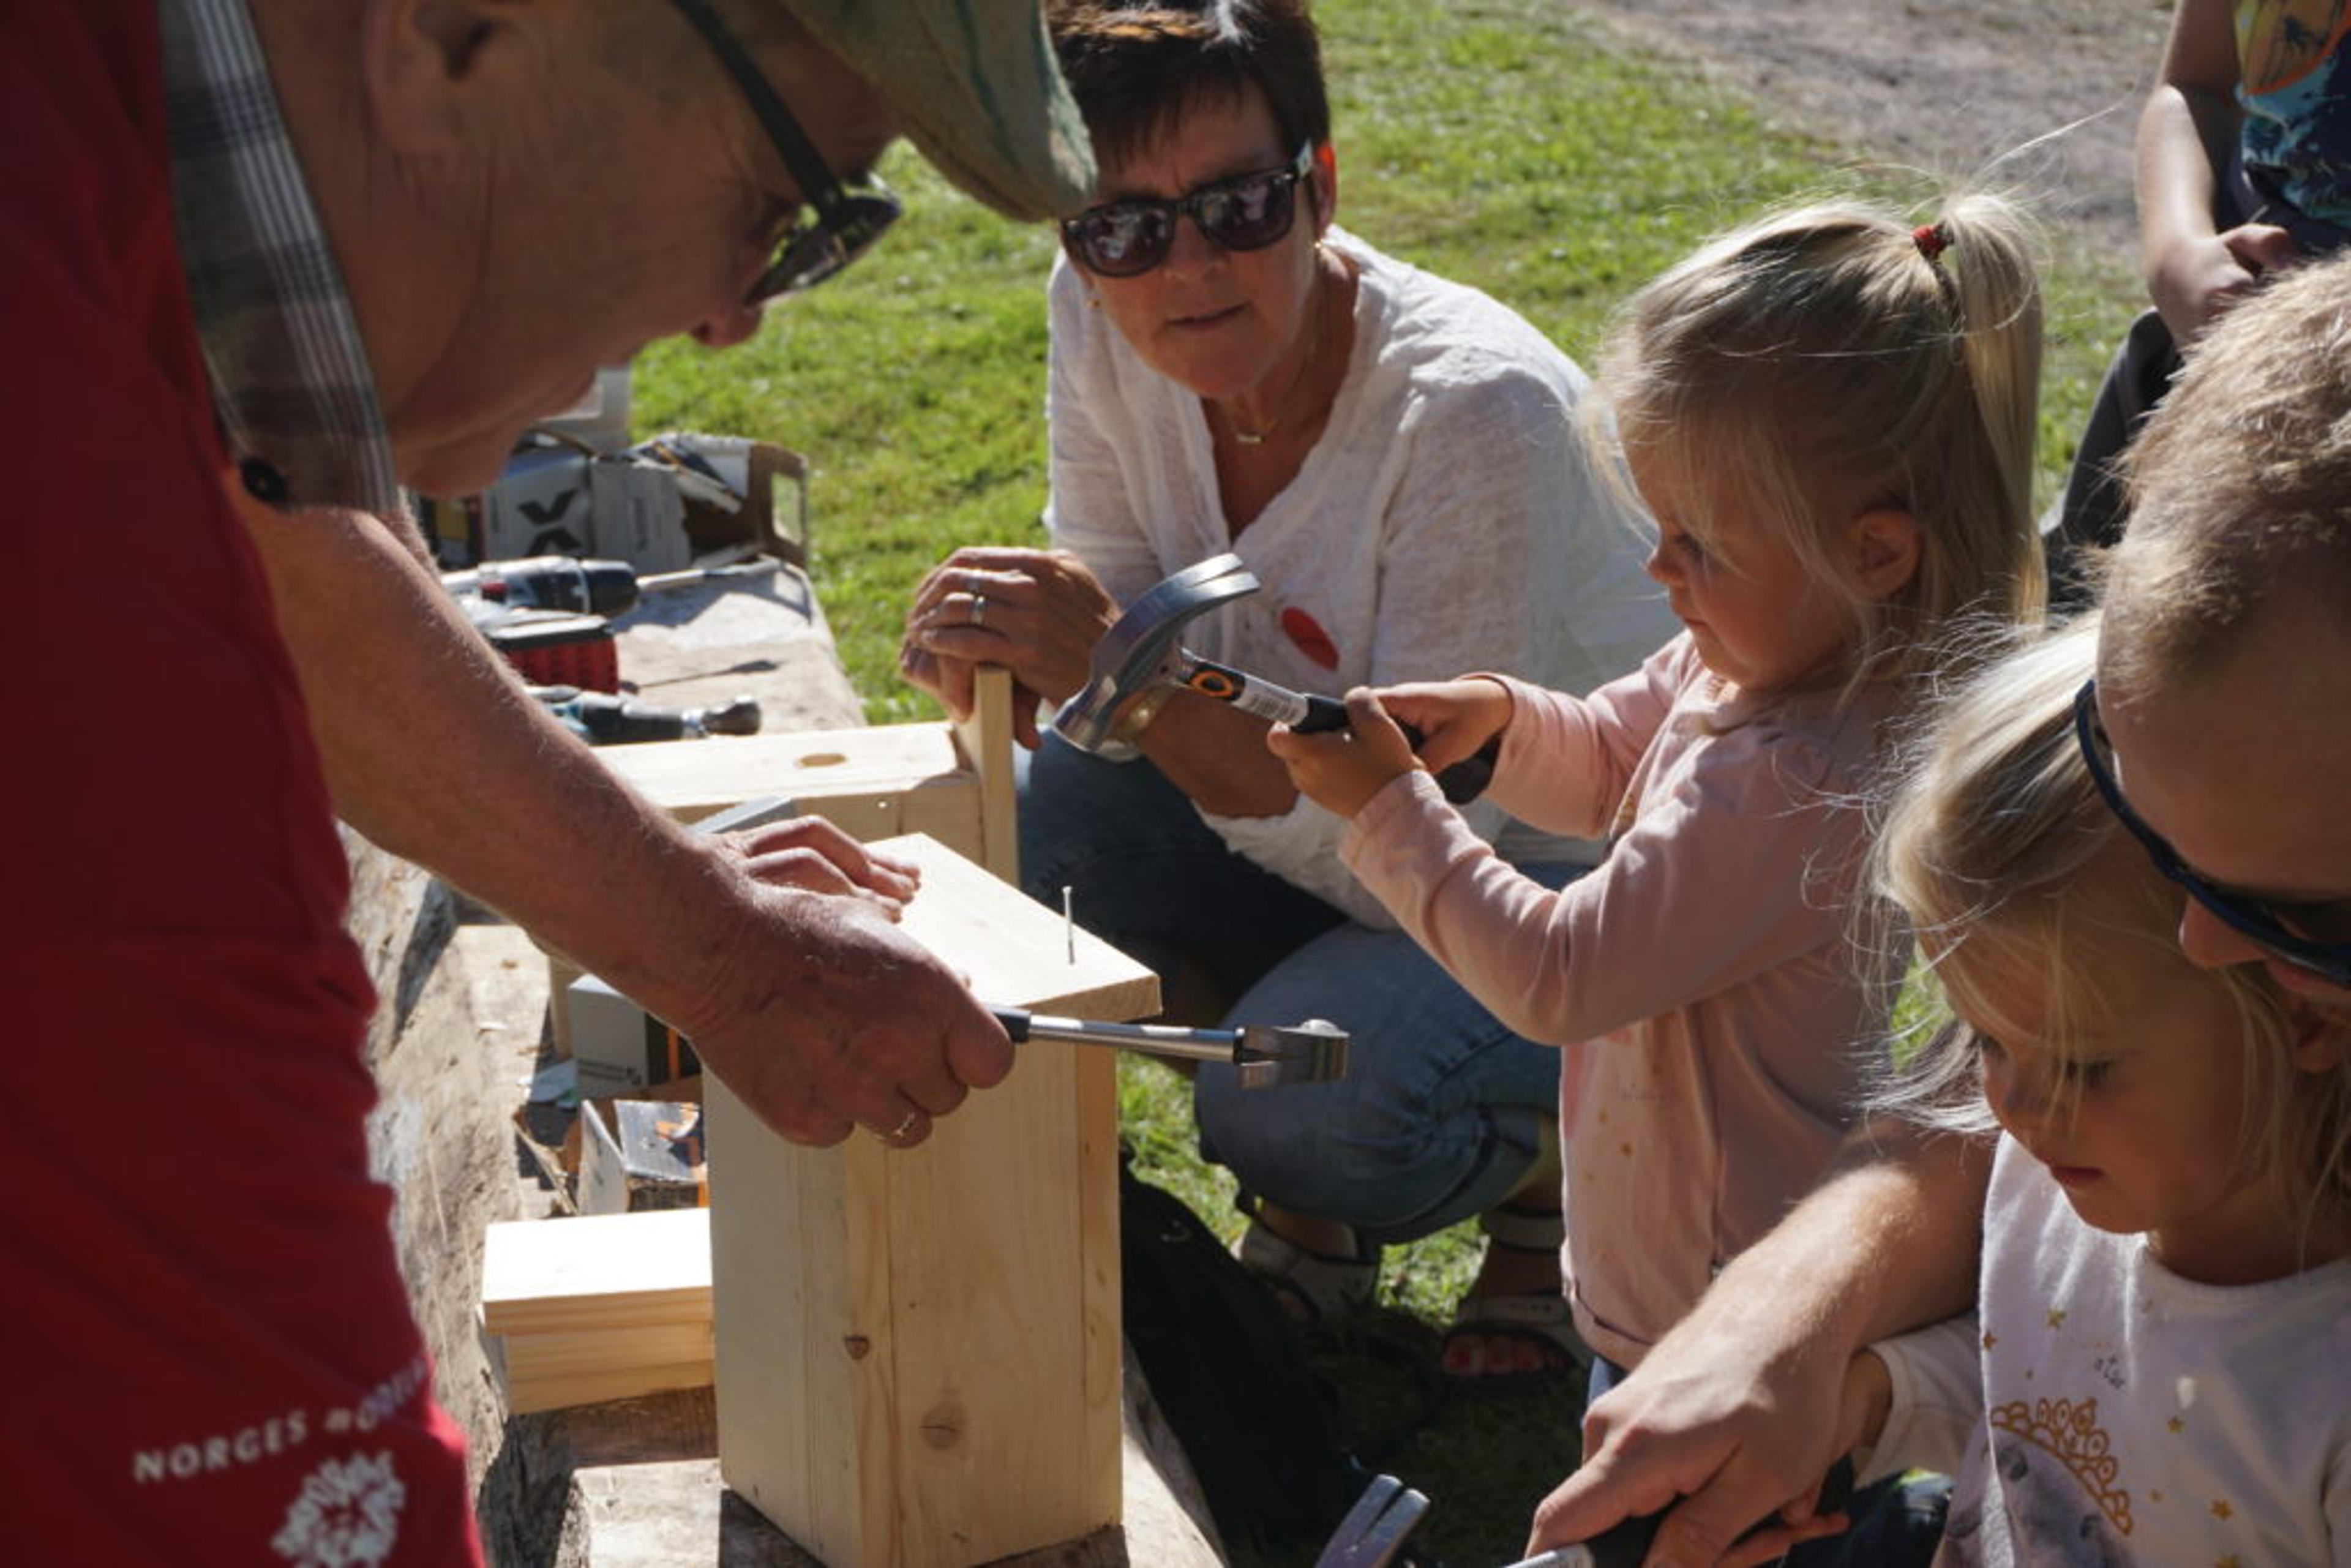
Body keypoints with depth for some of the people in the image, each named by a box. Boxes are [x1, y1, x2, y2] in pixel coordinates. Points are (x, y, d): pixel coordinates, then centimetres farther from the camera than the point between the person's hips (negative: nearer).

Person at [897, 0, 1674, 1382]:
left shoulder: (1476, 410, -32)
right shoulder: (1105, 318, -14)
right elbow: (1124, 599, -3)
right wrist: (1010, 652, -27)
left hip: (1582, 875, -7)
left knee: (1306, 1114, -31)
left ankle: (1557, 1168, 5)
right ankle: (1320, 1207, 4)